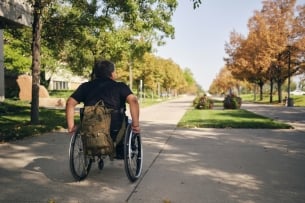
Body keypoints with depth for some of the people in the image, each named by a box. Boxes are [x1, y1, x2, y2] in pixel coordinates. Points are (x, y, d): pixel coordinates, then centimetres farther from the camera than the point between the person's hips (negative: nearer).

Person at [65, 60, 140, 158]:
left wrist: (71, 126, 5)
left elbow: (70, 103, 1)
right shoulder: (120, 86, 0)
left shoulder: (86, 86, 9)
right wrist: (136, 124, -12)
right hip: (114, 133, -3)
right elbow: (133, 100, -17)